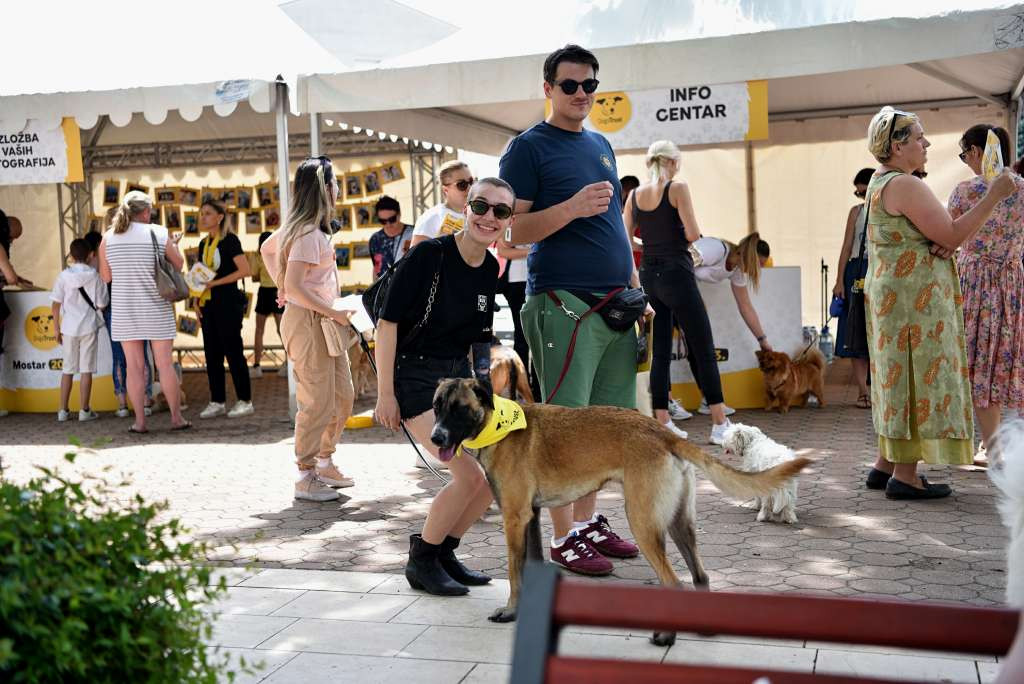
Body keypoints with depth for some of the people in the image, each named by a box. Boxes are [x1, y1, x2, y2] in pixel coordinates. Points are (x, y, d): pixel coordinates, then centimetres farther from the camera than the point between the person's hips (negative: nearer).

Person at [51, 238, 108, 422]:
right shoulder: (94, 276, -6)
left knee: (67, 369, 10)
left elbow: (56, 304, 0)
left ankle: (63, 410, 12)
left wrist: (57, 328, 7)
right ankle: (84, 410, 3)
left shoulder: (64, 276, -1)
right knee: (86, 369, 2)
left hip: (69, 328, 2)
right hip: (89, 327, -2)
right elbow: (101, 304, -4)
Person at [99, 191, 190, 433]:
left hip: (124, 310, 2)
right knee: (165, 364, 6)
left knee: (134, 366, 5)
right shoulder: (159, 234, -6)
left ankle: (139, 421, 6)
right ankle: (176, 417, 11)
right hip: (156, 309, -1)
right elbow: (178, 264, 6)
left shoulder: (109, 237, 0)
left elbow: (106, 276, 6)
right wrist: (174, 245, 24)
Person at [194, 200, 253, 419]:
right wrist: (197, 301, 8)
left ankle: (245, 401, 3)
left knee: (233, 350, -4)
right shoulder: (204, 243, 14)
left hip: (228, 302, -7)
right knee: (212, 354, 7)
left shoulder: (229, 240, -7)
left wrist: (215, 282, -17)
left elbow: (245, 270, -15)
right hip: (208, 305, 7)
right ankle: (217, 402, 14)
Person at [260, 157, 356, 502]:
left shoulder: (297, 225, 11)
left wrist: (282, 289, 21)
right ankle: (306, 477, 8)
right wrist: (334, 314, -18)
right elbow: (295, 287, -24)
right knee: (318, 402, -3)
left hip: (324, 322, 10)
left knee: (342, 395, 15)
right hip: (307, 321, -10)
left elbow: (266, 249, 27)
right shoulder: (309, 233, -18)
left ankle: (325, 463, 28)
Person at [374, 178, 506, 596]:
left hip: (459, 374, 8)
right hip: (414, 375, -8)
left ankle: (444, 551, 20)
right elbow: (388, 322, -17)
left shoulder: (492, 270, 3)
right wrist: (385, 393, -17)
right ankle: (421, 561, 4)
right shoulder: (429, 255, -17)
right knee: (469, 474, -16)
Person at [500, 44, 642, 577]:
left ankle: (588, 522, 19)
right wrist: (572, 208, -21)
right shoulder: (529, 147, -2)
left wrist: (635, 285, 18)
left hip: (614, 302, 7)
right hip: (564, 302, -7)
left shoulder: (601, 146, 19)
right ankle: (564, 538, 3)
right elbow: (512, 231, -8)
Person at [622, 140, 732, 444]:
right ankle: (720, 424, 1)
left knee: (660, 352, 10)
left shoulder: (634, 195, 7)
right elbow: (693, 234, -14)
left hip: (650, 276, 6)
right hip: (677, 274, -6)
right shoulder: (678, 189, -9)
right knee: (703, 350, 0)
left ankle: (662, 422, 10)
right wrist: (692, 228, 8)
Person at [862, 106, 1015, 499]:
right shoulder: (905, 185, -16)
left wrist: (947, 241, -5)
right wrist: (994, 196, -13)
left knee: (900, 379, 13)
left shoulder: (881, 182, 16)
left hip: (892, 295, 10)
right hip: (914, 298, -10)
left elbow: (937, 234, 16)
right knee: (918, 378, -6)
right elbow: (952, 236, -17)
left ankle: (885, 466, 17)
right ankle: (904, 476, -3)